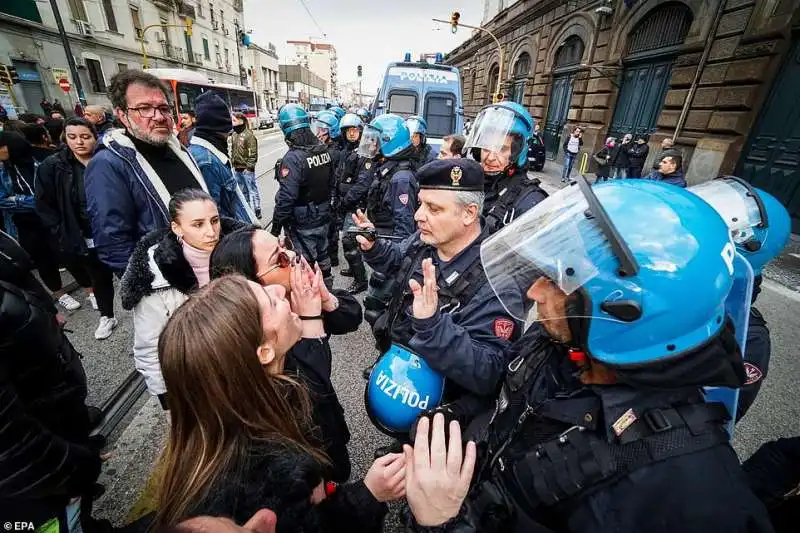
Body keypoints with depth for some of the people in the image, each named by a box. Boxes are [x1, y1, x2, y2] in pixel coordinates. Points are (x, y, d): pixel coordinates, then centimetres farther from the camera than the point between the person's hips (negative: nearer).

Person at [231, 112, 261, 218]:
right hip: (237, 169, 8)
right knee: (242, 191, 16)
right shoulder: (234, 135, 10)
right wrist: (233, 163, 12)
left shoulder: (249, 134, -12)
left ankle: (256, 211, 11)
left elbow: (253, 153, -14)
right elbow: (232, 150, 19)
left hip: (246, 169, -8)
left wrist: (249, 166, -17)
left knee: (252, 190, 1)